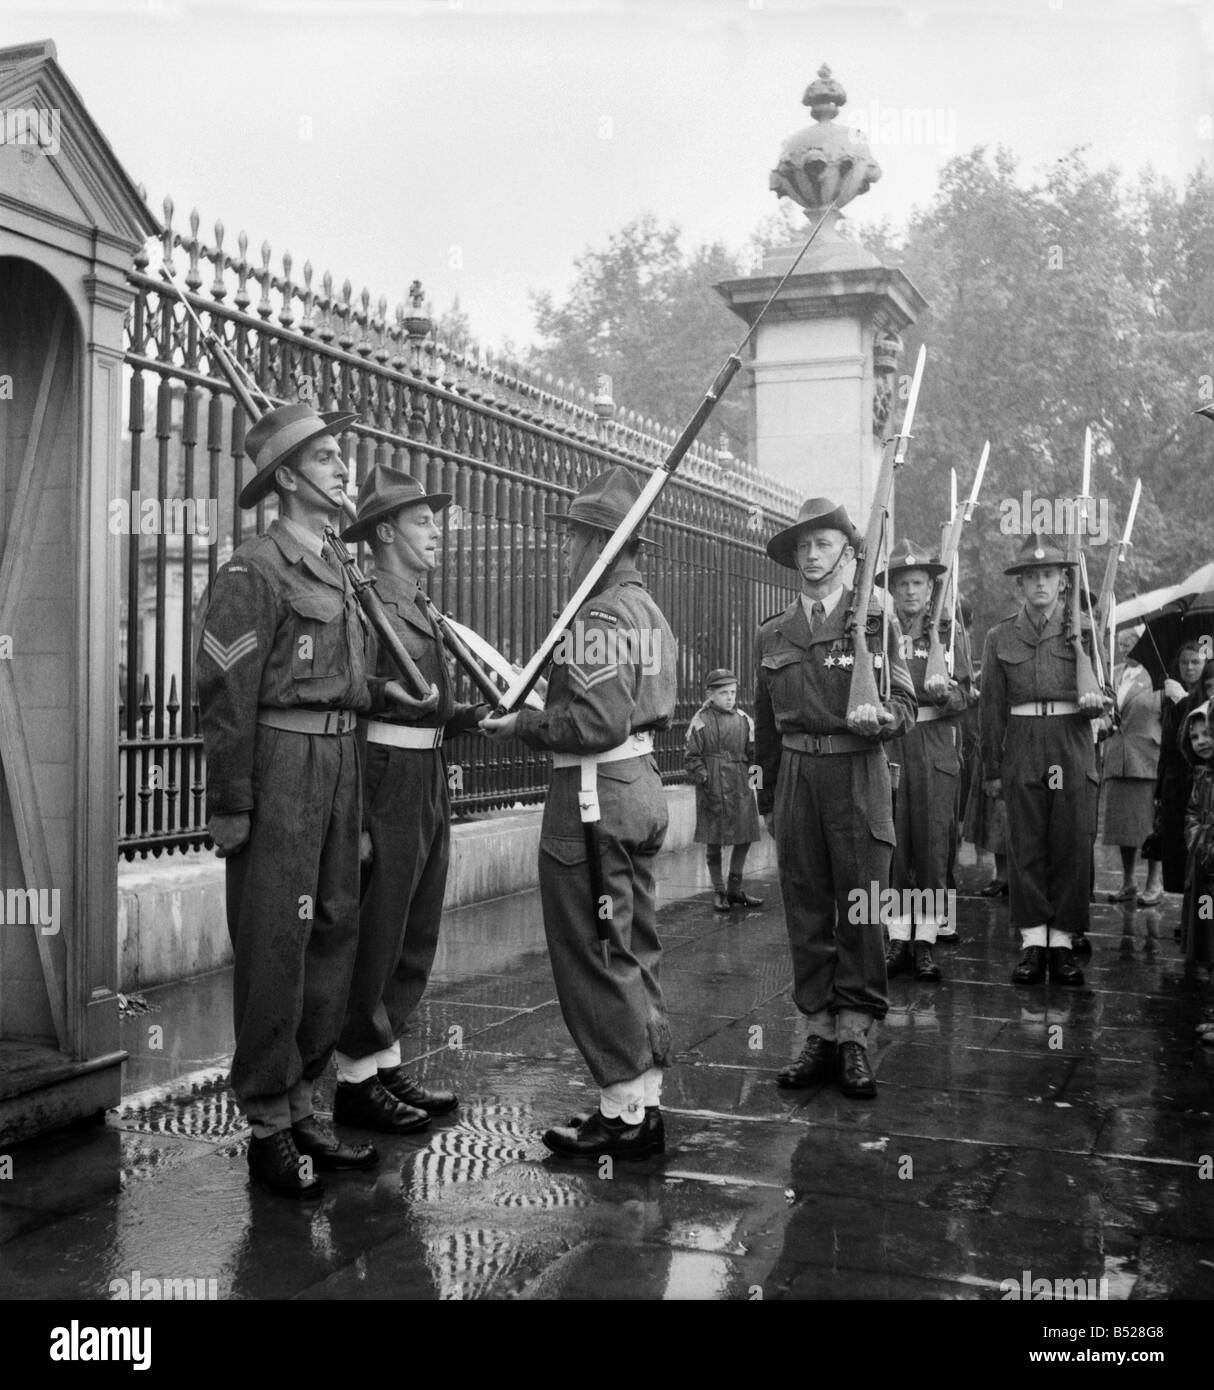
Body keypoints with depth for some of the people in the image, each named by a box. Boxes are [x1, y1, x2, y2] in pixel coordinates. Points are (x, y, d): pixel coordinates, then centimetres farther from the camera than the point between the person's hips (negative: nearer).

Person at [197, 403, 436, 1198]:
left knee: (335, 935, 12)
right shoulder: (254, 571, -10)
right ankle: (268, 1128, 9)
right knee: (274, 946, -2)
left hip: (339, 765, 9)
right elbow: (226, 694, -14)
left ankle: (303, 1107, 23)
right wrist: (232, 807, -16)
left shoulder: (334, 571, 15)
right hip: (280, 766, -9)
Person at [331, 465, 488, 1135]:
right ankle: (356, 1080, 12)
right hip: (387, 783, -9)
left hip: (430, 783, 9)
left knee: (415, 940, 15)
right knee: (375, 937, 0)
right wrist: (355, 818, -21)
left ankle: (387, 1065, 26)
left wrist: (479, 713, 2)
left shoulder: (421, 612, 16)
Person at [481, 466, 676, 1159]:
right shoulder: (650, 611, 14)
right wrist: (543, 709, 15)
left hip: (595, 794, -10)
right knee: (636, 950, 15)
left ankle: (624, 1114, 6)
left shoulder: (600, 617, -16)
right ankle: (647, 1099, 23)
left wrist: (520, 725, -11)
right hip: (642, 782, 10)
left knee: (594, 956, -1)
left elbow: (597, 723, -24)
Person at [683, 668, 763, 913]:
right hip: (713, 791, -4)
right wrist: (704, 779, -13)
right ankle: (719, 893, 15)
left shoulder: (743, 720, 7)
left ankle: (735, 889, 22)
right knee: (714, 842, 3)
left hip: (741, 787, 4)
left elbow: (753, 752, 12)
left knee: (745, 838, 7)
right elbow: (691, 757, -3)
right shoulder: (701, 722, -5)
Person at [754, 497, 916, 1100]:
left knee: (859, 914, -2)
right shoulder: (772, 635, 12)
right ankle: (821, 1032, 14)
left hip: (857, 780, -3)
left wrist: (879, 715, -22)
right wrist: (769, 796, 17)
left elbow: (904, 706, 0)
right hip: (796, 780, 3)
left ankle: (855, 1034, 7)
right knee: (805, 911, 5)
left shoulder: (874, 623, 3)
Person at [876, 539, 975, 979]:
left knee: (934, 846, -2)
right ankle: (898, 939, 9)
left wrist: (945, 692, -19)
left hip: (935, 748, 0)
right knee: (891, 846, 0)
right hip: (886, 746, 0)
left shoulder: (949, 634, 9)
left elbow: (965, 699, 2)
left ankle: (926, 941, 6)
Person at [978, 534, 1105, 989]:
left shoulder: (1084, 630, 6)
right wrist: (991, 770, 6)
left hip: (1073, 750, 0)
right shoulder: (1000, 636, 7)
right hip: (1022, 751, 0)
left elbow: (1100, 695, 8)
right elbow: (991, 708, 8)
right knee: (1026, 848, 1)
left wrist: (1095, 701, -17)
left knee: (1072, 846, 1)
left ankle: (1062, 942, 9)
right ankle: (1033, 943, 7)